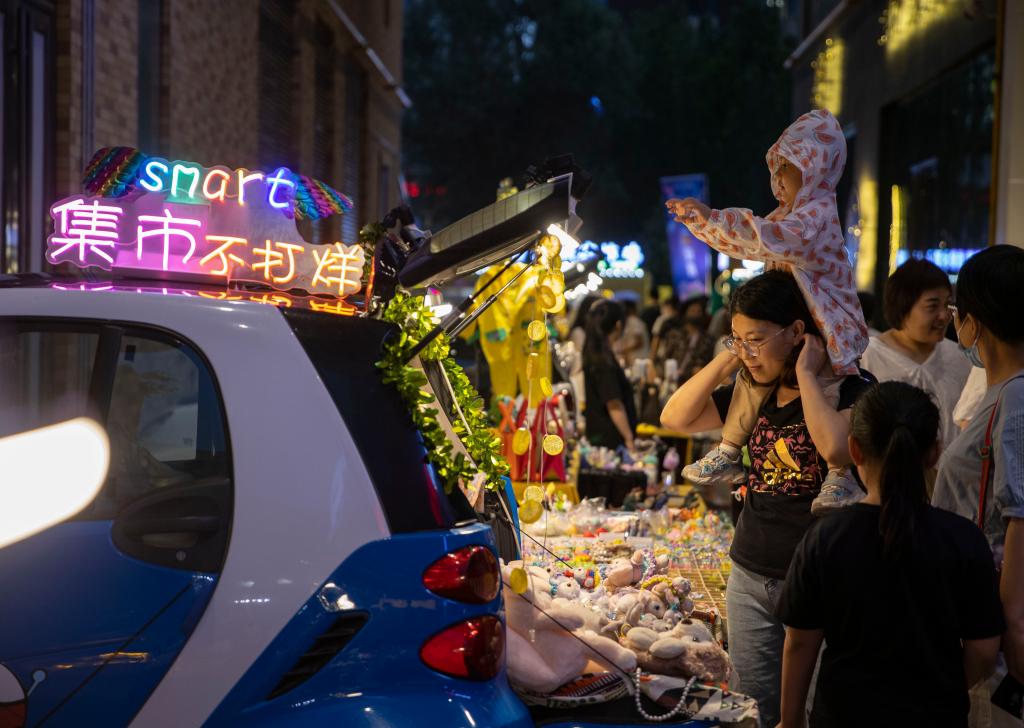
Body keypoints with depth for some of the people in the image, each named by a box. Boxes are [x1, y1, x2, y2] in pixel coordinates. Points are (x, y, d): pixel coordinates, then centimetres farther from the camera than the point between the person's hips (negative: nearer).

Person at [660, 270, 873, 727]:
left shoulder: (848, 390, -12)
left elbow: (835, 447, -32)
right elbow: (675, 418, 4)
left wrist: (805, 373, -21)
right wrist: (726, 360, -3)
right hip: (750, 576, 6)